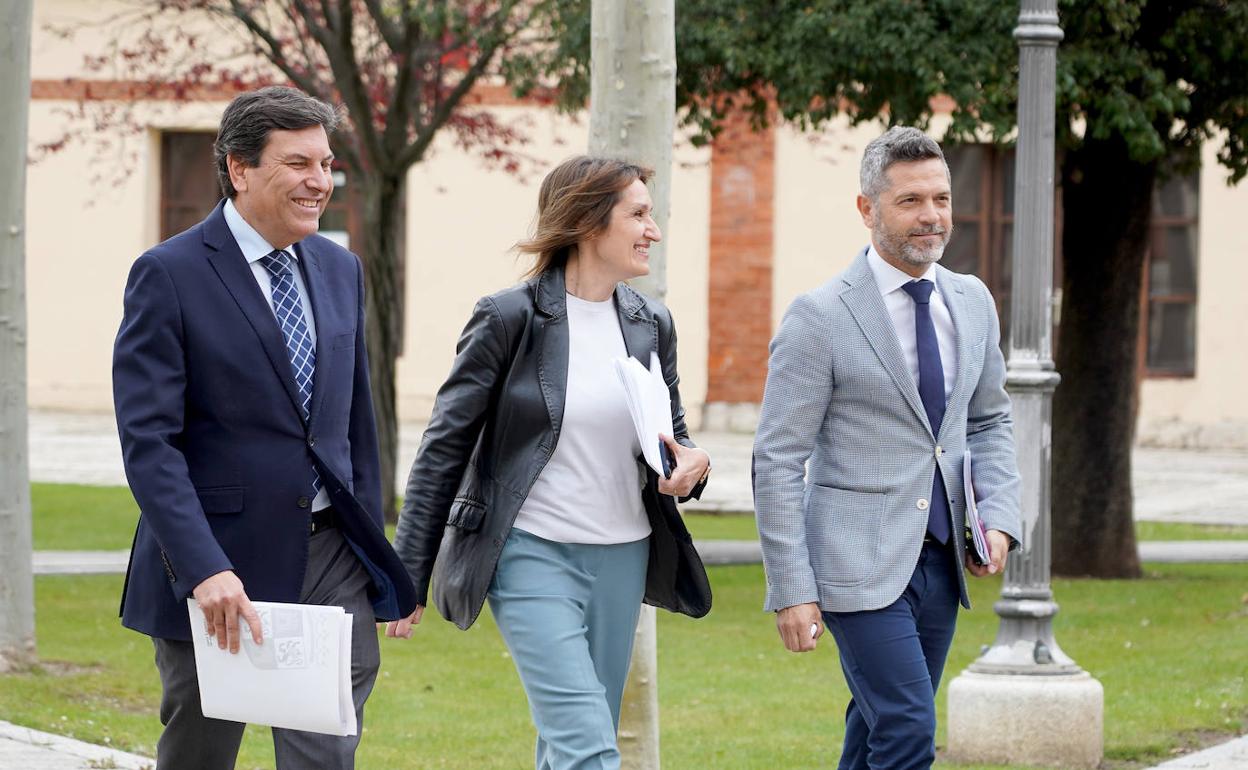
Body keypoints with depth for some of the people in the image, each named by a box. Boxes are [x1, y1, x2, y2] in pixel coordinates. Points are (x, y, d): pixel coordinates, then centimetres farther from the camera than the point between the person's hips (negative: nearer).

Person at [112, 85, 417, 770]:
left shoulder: (340, 270, 11)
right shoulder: (169, 275, -10)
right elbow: (147, 442, -16)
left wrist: (372, 553, 15)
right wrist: (205, 569, -25)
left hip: (331, 559, 4)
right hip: (217, 565, -4)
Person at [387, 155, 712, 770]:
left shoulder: (651, 326, 8)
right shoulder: (510, 319, -8)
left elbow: (671, 438, 20)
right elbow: (443, 449, -4)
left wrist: (691, 464, -7)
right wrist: (408, 579, -5)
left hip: (623, 558, 6)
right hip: (534, 557, -6)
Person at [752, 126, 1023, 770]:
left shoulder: (972, 303, 9)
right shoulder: (819, 318, -10)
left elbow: (989, 422, 22)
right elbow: (777, 462, -9)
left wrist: (998, 518, 3)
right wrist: (791, 591, -14)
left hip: (941, 561, 6)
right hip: (860, 563, -6)